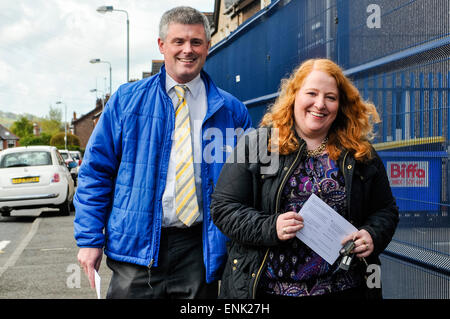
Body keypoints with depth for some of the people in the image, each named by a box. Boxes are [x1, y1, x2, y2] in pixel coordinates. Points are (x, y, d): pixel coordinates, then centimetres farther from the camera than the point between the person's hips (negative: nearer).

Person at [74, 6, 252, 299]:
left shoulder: (230, 110, 5)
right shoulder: (127, 100, 3)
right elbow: (96, 171, 3)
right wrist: (90, 238, -3)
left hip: (199, 251, 1)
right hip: (136, 247, 0)